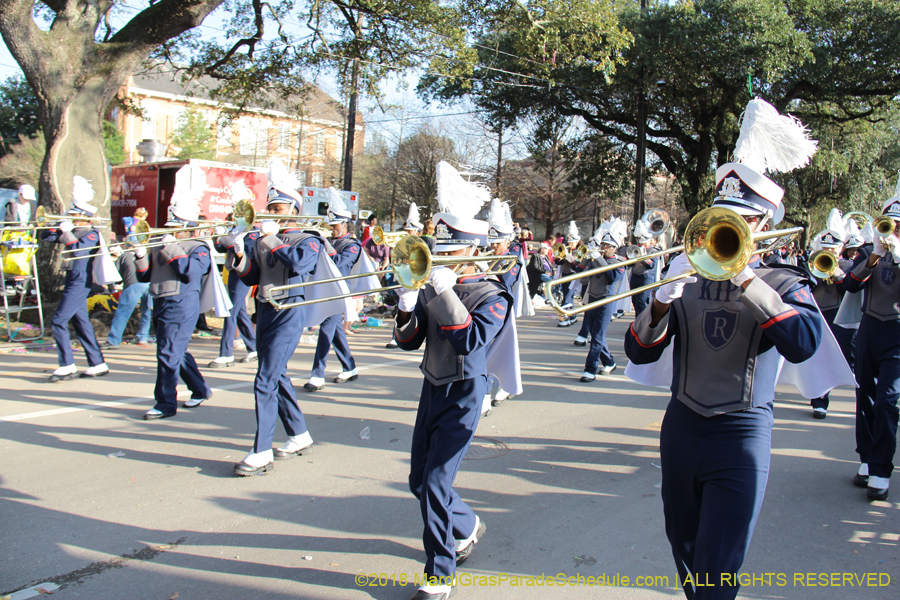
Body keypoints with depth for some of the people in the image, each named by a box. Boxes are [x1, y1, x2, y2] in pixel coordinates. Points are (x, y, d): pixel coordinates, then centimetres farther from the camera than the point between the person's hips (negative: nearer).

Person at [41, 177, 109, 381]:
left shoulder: (91, 234, -11)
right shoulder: (74, 232, 13)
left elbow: (78, 249, -28)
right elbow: (46, 237, 14)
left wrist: (66, 232, -19)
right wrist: (61, 227, 0)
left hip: (80, 283, -9)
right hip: (73, 282, 9)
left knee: (58, 321, -9)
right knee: (81, 323, 10)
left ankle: (67, 366, -3)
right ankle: (98, 364, 15)